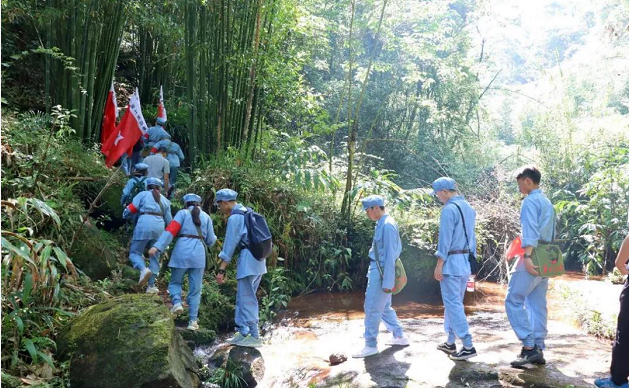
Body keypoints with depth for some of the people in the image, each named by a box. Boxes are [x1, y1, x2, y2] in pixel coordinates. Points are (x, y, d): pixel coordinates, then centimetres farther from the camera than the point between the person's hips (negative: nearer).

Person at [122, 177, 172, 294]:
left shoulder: (143, 194, 13)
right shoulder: (165, 200, 22)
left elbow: (129, 210, 8)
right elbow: (169, 221, 21)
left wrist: (125, 215, 29)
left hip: (145, 224, -3)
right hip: (159, 226, 3)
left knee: (134, 252, 7)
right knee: (154, 256, 13)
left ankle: (144, 269, -23)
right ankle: (151, 285, 6)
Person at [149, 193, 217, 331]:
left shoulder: (182, 213, 7)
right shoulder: (206, 217, 16)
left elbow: (170, 231, -7)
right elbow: (210, 241, 16)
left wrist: (157, 246, -13)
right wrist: (214, 238, 39)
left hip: (181, 252, -2)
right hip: (198, 254, 2)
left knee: (175, 282, 16)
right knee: (195, 289, 7)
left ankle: (177, 302, -10)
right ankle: (193, 321, 4)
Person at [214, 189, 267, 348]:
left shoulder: (234, 218, -10)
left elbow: (229, 245, -12)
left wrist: (221, 270, -10)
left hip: (248, 258, -9)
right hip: (258, 257, 9)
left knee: (247, 299, -5)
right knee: (243, 297, 14)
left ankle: (254, 336, -3)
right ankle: (243, 332, 18)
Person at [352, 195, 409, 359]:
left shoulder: (387, 225, -20)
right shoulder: (383, 223, 9)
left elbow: (391, 255, -21)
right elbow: (397, 249, 17)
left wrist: (387, 282, -20)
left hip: (381, 272, -10)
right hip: (377, 270, 10)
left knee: (372, 309, -2)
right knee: (384, 307, 19)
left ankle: (370, 345, 7)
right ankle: (399, 336, 31)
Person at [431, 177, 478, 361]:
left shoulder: (449, 209, -15)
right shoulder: (469, 208, 12)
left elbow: (445, 239, -17)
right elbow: (471, 236, 15)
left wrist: (439, 264, -13)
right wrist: (472, 260, 20)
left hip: (452, 261, -9)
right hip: (466, 261, 9)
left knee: (453, 304, -4)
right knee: (455, 302, 16)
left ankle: (468, 346, -5)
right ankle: (450, 342, 24)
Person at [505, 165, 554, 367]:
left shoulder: (530, 201, -9)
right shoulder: (547, 203, 19)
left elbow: (530, 231, -21)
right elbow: (551, 233, 20)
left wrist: (527, 257, -27)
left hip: (533, 258, -9)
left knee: (513, 300, -6)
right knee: (537, 304, 10)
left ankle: (529, 347, -9)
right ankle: (538, 349, 12)